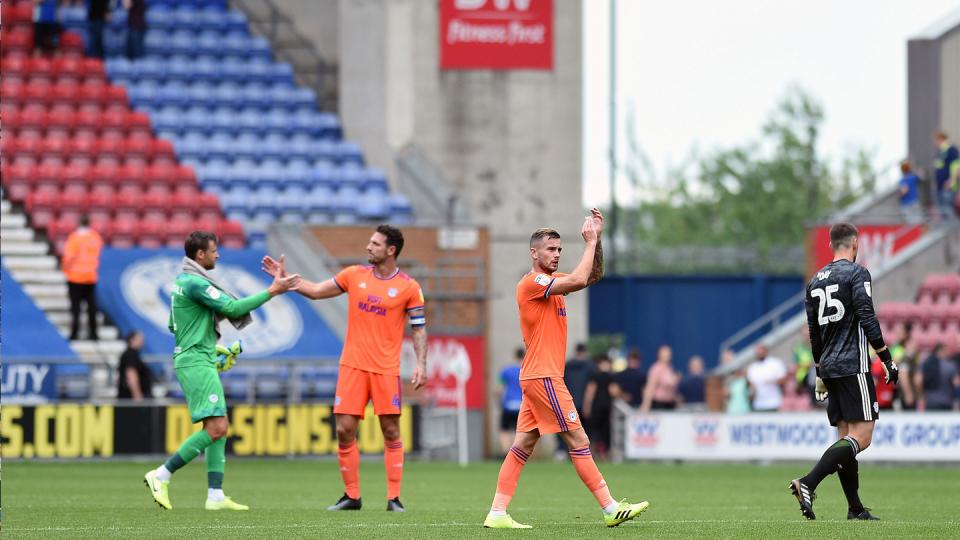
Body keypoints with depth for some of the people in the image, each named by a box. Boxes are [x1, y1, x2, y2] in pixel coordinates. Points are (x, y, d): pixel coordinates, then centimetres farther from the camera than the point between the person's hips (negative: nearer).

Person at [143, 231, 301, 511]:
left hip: (197, 362, 11)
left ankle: (215, 496, 6)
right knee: (216, 428, -15)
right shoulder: (195, 283, -15)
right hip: (196, 363, -11)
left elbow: (173, 326, 24)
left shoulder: (182, 282, 17)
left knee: (219, 428, 9)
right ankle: (161, 476, -13)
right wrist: (272, 291, -17)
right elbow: (232, 308, -20)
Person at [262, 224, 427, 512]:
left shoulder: (409, 287, -2)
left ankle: (394, 498, 3)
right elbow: (317, 291, 16)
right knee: (345, 430, -2)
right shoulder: (354, 275, 7)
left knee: (391, 432, -4)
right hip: (353, 366, 3)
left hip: (386, 369, -3)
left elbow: (419, 328, 0)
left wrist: (421, 364, -11)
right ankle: (351, 496, 9)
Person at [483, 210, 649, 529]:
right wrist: (590, 242, -13)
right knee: (578, 440, -8)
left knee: (523, 446, 6)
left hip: (537, 377, 10)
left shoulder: (551, 282, 17)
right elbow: (578, 280, -24)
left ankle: (497, 514, 3)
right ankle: (610, 509, -6)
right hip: (543, 376, -10)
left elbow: (592, 276, 21)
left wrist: (596, 239, 9)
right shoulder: (532, 282, -12)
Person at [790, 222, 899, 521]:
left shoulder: (815, 280, 16)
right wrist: (887, 359, -10)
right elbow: (867, 319, -14)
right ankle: (808, 483, -27)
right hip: (853, 366, -8)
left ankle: (855, 508, 7)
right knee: (861, 437, -11)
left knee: (847, 437, 11)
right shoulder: (856, 273, -6)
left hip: (829, 369, 8)